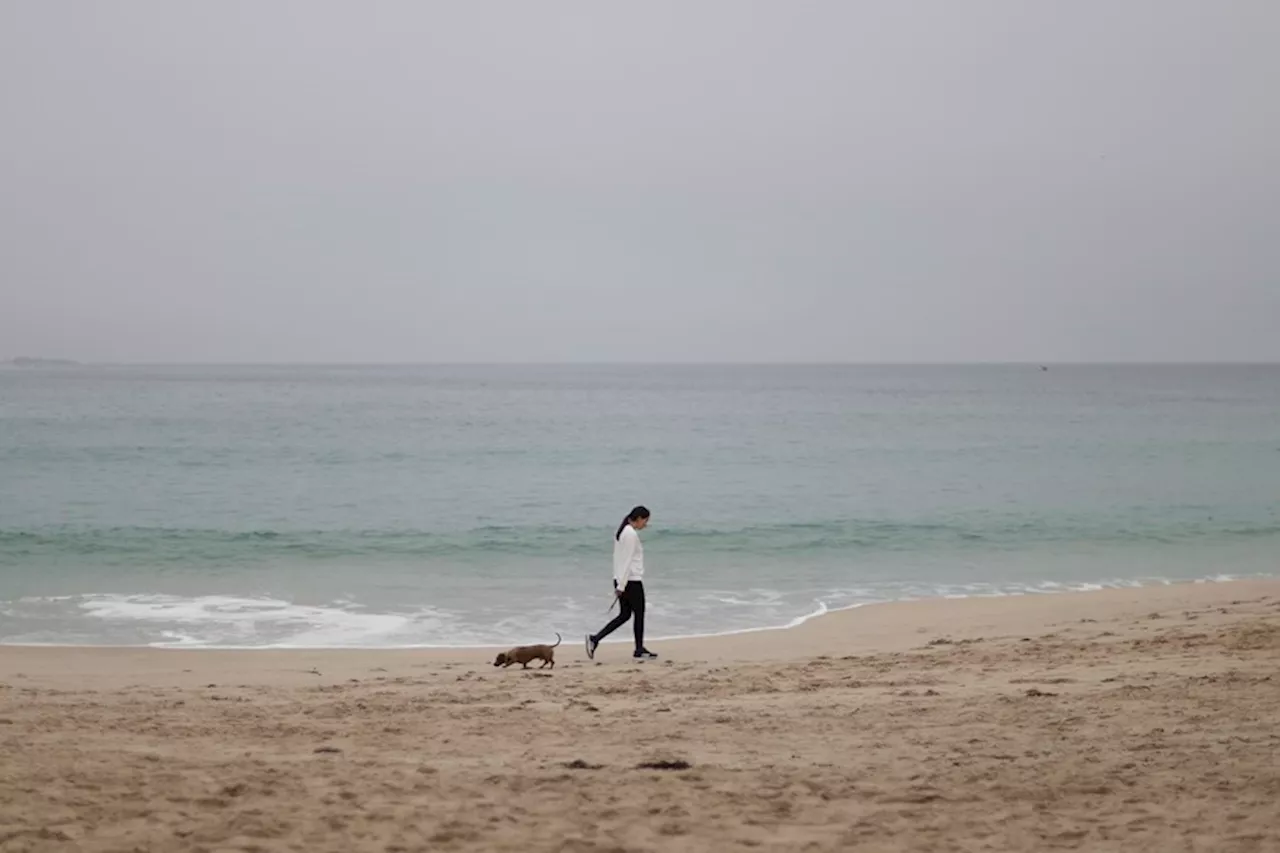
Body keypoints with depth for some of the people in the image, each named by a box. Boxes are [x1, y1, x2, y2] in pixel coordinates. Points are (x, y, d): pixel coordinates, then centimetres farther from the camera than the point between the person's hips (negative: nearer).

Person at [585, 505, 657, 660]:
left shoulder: (622, 532, 14)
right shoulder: (631, 534, -16)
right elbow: (627, 561, -19)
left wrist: (620, 585, 18)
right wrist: (621, 586, -20)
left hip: (621, 580, 9)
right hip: (632, 581, -9)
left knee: (624, 615, 11)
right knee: (639, 614, 4)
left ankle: (594, 639, 2)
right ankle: (639, 650, 14)